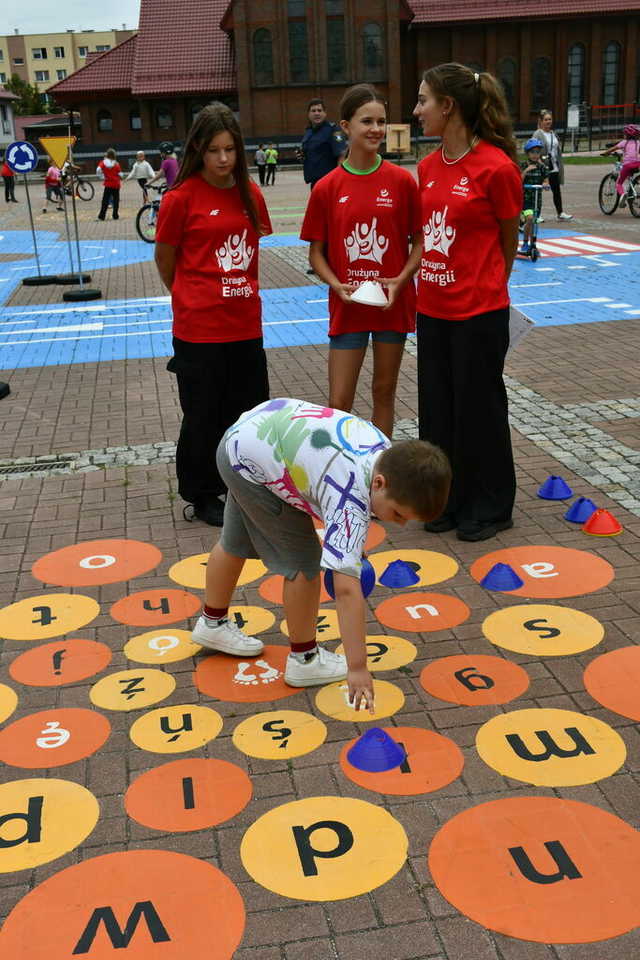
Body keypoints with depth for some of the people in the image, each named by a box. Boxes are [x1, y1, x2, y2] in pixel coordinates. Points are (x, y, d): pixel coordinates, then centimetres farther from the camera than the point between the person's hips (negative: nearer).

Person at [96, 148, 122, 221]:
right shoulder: (116, 164, -6)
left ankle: (102, 216, 3)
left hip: (108, 184, 1)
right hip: (116, 184, -1)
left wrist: (102, 177, 0)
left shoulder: (103, 162, -1)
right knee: (116, 200, 8)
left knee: (105, 200, 7)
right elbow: (120, 174, -6)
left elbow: (98, 170, -14)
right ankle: (115, 215, 9)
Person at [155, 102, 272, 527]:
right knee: (204, 415, 6)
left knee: (251, 409, 12)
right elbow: (165, 259, 1)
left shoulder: (250, 194, 5)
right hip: (199, 328, -5)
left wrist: (243, 293, 11)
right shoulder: (182, 197, -9)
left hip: (246, 325, 5)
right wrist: (190, 299, 10)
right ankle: (202, 497, 22)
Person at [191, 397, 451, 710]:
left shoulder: (388, 452, -13)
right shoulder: (351, 504, -37)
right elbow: (346, 589, -41)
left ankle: (213, 624, 51)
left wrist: (351, 549, 9)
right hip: (251, 463, -9)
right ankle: (304, 659, 11)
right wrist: (357, 668, -39)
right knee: (303, 562, -8)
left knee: (237, 542, 28)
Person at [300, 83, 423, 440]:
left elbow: (420, 242, 2)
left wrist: (401, 280, -14)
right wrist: (337, 285, -13)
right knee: (339, 402, -1)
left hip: (393, 303, 1)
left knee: (384, 391, 12)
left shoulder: (402, 180, -3)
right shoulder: (326, 188, -3)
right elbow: (316, 252, 3)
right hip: (347, 307, 0)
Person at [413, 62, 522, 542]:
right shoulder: (428, 167, 5)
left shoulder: (496, 167, -14)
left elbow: (508, 241, -2)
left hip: (479, 312, -7)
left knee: (479, 408, 5)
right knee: (437, 407, 13)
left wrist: (485, 287, 9)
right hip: (433, 308, 7)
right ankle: (449, 500, 29)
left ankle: (489, 508, 23)